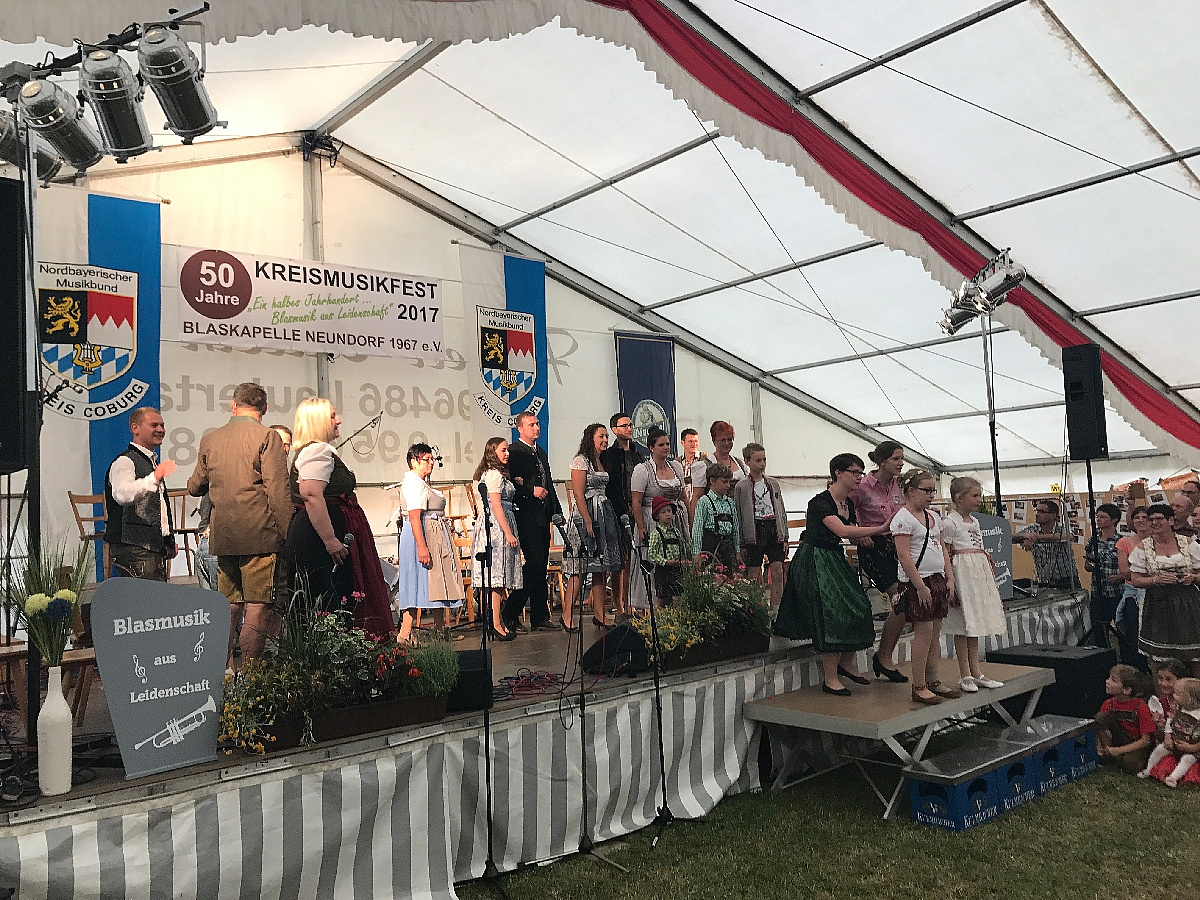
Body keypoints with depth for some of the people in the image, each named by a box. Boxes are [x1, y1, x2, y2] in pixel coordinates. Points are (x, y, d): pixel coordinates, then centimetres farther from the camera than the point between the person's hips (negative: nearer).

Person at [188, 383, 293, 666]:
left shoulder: (209, 439, 11)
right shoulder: (267, 437, -6)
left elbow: (194, 487, 22)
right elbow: (278, 492, -12)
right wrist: (287, 534, -9)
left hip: (222, 536, 6)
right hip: (259, 535, -6)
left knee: (229, 604, 14)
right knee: (259, 605, -2)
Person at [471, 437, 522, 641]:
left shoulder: (493, 473, 19)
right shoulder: (495, 474, -12)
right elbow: (497, 506, -18)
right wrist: (508, 533, -19)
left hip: (493, 525, 10)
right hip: (497, 525, -10)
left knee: (497, 576, 10)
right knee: (498, 574, -8)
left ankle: (497, 622, 14)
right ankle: (497, 624, -5)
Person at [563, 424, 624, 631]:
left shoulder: (602, 462, 17)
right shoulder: (581, 461, -7)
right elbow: (578, 494, -13)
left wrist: (611, 519, 12)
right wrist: (588, 520, -19)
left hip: (604, 515, 8)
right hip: (586, 515, -8)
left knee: (601, 567, 7)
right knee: (581, 569, -8)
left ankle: (599, 614, 12)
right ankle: (568, 614, -1)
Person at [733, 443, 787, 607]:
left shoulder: (773, 483, 11)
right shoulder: (741, 486, -2)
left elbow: (782, 511, 14)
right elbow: (738, 515, -2)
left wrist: (784, 537, 8)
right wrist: (741, 544, -5)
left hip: (774, 529, 4)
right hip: (754, 531, -3)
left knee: (778, 572, -1)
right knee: (755, 575, 1)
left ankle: (776, 609, 5)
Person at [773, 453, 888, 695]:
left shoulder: (848, 504, 8)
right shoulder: (820, 502, -20)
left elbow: (853, 535, 14)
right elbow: (842, 530, -32)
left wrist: (863, 537, -7)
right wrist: (880, 528, -32)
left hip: (836, 560, 9)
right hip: (814, 562, -9)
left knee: (857, 607, 5)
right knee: (830, 613, -11)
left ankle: (846, 663, 24)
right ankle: (830, 679, -1)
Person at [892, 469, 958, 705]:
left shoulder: (933, 517, 15)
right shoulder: (903, 519, -11)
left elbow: (943, 549, 19)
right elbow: (904, 556, -16)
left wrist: (949, 578, 11)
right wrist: (920, 586, -18)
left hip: (938, 579, 8)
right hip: (917, 581, -8)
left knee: (935, 632, 10)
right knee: (924, 632, -6)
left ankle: (933, 681, 20)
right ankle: (919, 687, 1)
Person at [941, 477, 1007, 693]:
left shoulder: (974, 521, 15)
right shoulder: (949, 523, -11)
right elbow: (945, 557, -13)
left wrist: (992, 583, 21)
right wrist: (949, 587, -17)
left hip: (979, 572, 9)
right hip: (962, 572, -9)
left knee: (974, 624, 13)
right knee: (963, 626, -3)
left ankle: (975, 672, 21)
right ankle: (965, 676, 5)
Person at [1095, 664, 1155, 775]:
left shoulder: (1140, 707, -19)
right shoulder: (1108, 704, -4)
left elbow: (1146, 740, -18)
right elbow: (1100, 726, 6)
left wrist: (1119, 750, -22)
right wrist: (1100, 747, -13)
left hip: (1138, 745, -5)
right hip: (1121, 740, 5)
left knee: (1129, 765, -36)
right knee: (1101, 716, -18)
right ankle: (1108, 754, -13)